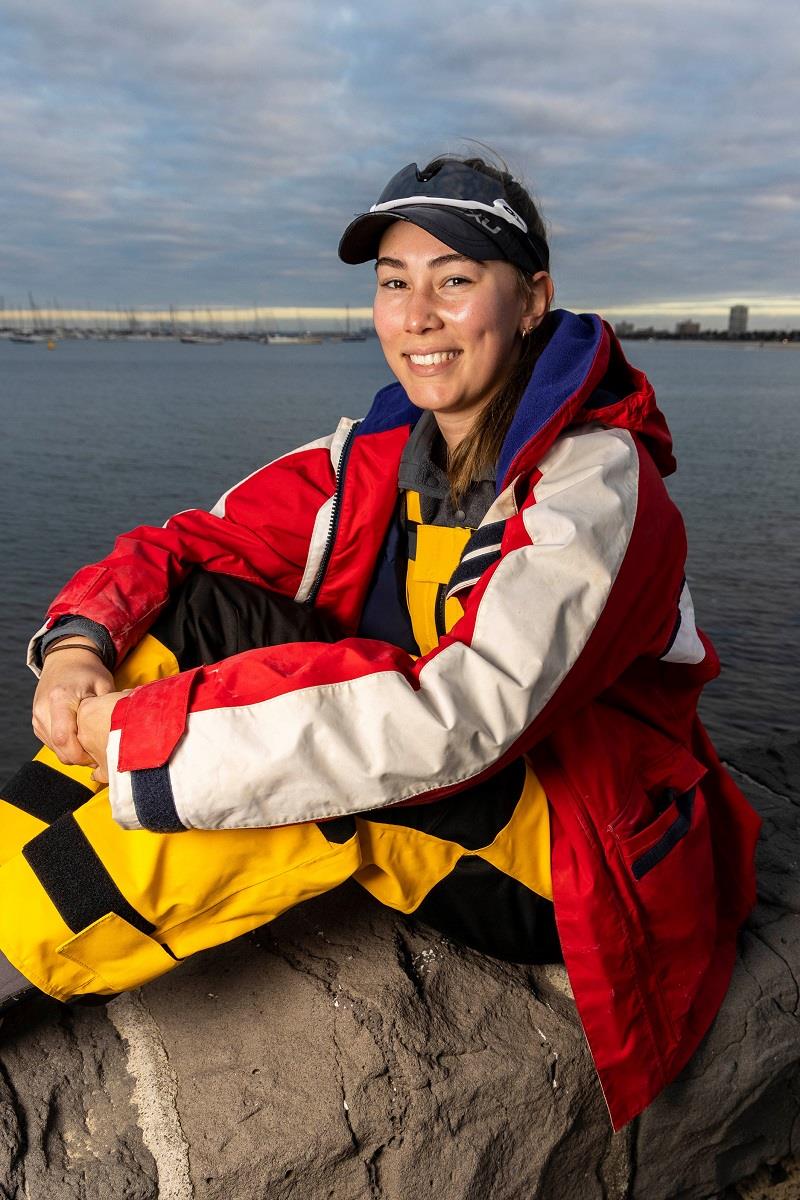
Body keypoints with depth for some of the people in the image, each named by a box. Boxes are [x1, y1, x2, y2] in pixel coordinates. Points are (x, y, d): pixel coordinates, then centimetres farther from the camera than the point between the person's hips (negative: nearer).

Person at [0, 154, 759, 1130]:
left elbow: (465, 715, -33)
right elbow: (188, 544, -3)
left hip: (582, 879, -5)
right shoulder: (377, 457, 0)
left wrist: (151, 735, -32)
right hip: (431, 823, 6)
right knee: (198, 609, -13)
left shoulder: (598, 480, -20)